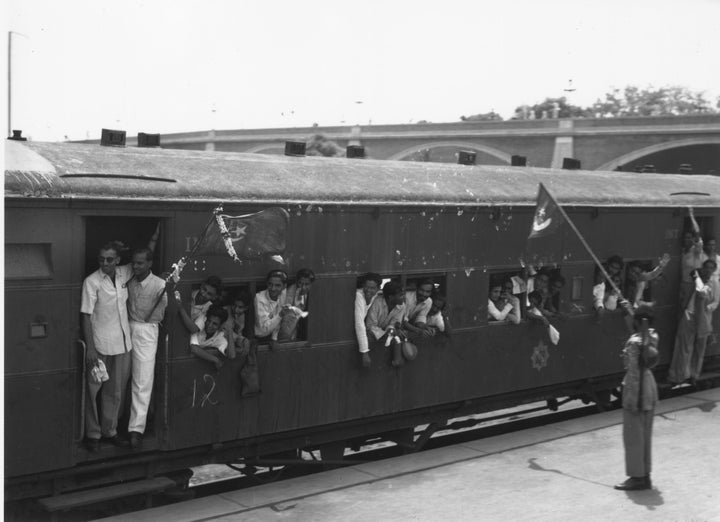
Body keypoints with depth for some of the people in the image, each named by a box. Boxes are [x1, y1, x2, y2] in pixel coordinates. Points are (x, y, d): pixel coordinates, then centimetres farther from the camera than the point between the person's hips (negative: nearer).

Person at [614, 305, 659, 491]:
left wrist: (631, 398, -18)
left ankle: (637, 477, 9)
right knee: (645, 434, 16)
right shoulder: (652, 336, 0)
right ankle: (645, 475, 23)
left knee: (633, 435, 3)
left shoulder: (634, 342, -21)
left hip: (636, 387, -8)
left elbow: (634, 372, -22)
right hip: (650, 384, 8)